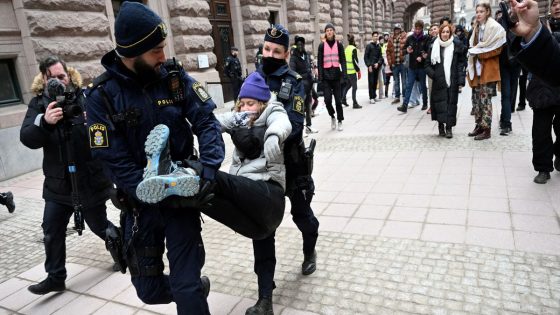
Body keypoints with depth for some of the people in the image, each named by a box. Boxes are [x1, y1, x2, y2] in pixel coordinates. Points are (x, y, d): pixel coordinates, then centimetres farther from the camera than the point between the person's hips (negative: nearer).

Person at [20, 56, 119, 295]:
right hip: (57, 182, 3)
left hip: (91, 180, -3)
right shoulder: (39, 103, 0)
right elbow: (27, 139, -11)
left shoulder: (86, 97, -9)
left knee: (98, 225, 14)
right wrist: (44, 121, -29)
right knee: (51, 232, 6)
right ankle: (55, 277, 24)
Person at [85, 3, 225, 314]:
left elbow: (207, 121, -10)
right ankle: (196, 287, 44)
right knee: (149, 289, 14)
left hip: (182, 191, 0)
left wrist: (209, 169, -25)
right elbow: (115, 161, -13)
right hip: (141, 201, 1)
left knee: (186, 287, -3)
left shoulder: (174, 76, -6)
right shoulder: (102, 96, -12)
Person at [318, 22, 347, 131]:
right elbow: (319, 62, 2)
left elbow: (343, 61, 4)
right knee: (327, 99, -9)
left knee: (338, 100, 2)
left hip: (336, 75, 1)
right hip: (326, 76, 0)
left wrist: (344, 74, -7)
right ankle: (332, 116, 18)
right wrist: (320, 77, -6)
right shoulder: (322, 46, 4)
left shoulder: (339, 45, 6)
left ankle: (340, 121, 16)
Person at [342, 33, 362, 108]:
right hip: (352, 71, -8)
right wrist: (358, 70, -11)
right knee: (354, 87, -1)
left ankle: (343, 99, 24)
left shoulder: (346, 48, 10)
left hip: (346, 70, 8)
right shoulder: (353, 49, -12)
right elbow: (354, 61, -17)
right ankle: (354, 103, 1)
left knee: (348, 85, 22)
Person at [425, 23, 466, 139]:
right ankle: (441, 126, 7)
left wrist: (461, 79, -7)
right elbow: (428, 64, 8)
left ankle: (449, 127, 5)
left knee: (451, 103, -1)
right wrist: (433, 74, -9)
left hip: (452, 81, -1)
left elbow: (461, 63, 1)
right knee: (440, 103, -3)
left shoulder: (457, 45, 2)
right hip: (439, 82, 1)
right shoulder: (434, 46, 6)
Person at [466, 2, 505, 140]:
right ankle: (479, 125, 18)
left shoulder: (494, 26, -9)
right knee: (476, 98, 9)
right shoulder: (477, 27, 15)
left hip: (488, 67, -8)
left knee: (485, 99, -8)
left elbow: (494, 48, -15)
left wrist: (477, 50, -9)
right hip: (477, 66, 8)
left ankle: (487, 129, -2)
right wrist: (474, 50, 4)